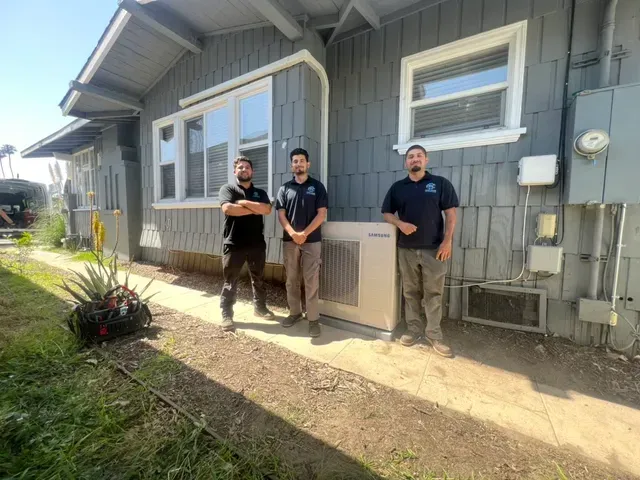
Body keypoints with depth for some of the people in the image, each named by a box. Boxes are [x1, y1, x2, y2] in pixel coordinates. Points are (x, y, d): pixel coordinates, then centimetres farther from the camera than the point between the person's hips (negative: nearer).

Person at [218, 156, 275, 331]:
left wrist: (244, 202, -11)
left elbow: (267, 209, -8)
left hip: (257, 243, 3)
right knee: (230, 281, 6)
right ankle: (226, 315, 19)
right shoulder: (227, 188, 3)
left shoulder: (260, 192, 12)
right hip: (234, 244, -3)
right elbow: (228, 208, -17)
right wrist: (254, 209, -9)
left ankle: (260, 307, 32)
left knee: (258, 279, 15)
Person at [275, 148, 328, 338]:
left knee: (311, 281, -1)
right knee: (291, 280, 10)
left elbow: (322, 213, -3)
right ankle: (294, 312, 26)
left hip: (311, 240, -2)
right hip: (289, 240, 3)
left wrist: (304, 233, -12)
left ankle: (313, 318, 8)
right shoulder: (285, 188, 10)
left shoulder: (317, 186, 5)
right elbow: (281, 215, 3)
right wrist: (293, 233, -13)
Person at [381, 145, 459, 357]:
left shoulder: (440, 183, 3)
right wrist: (400, 223, -11)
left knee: (433, 292, 5)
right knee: (410, 292, 10)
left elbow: (450, 213, 0)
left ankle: (434, 334, 18)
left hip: (434, 248, -2)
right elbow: (386, 213, 9)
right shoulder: (397, 187, 9)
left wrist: (447, 241, -9)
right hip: (406, 248, 2)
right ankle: (414, 329, 24)